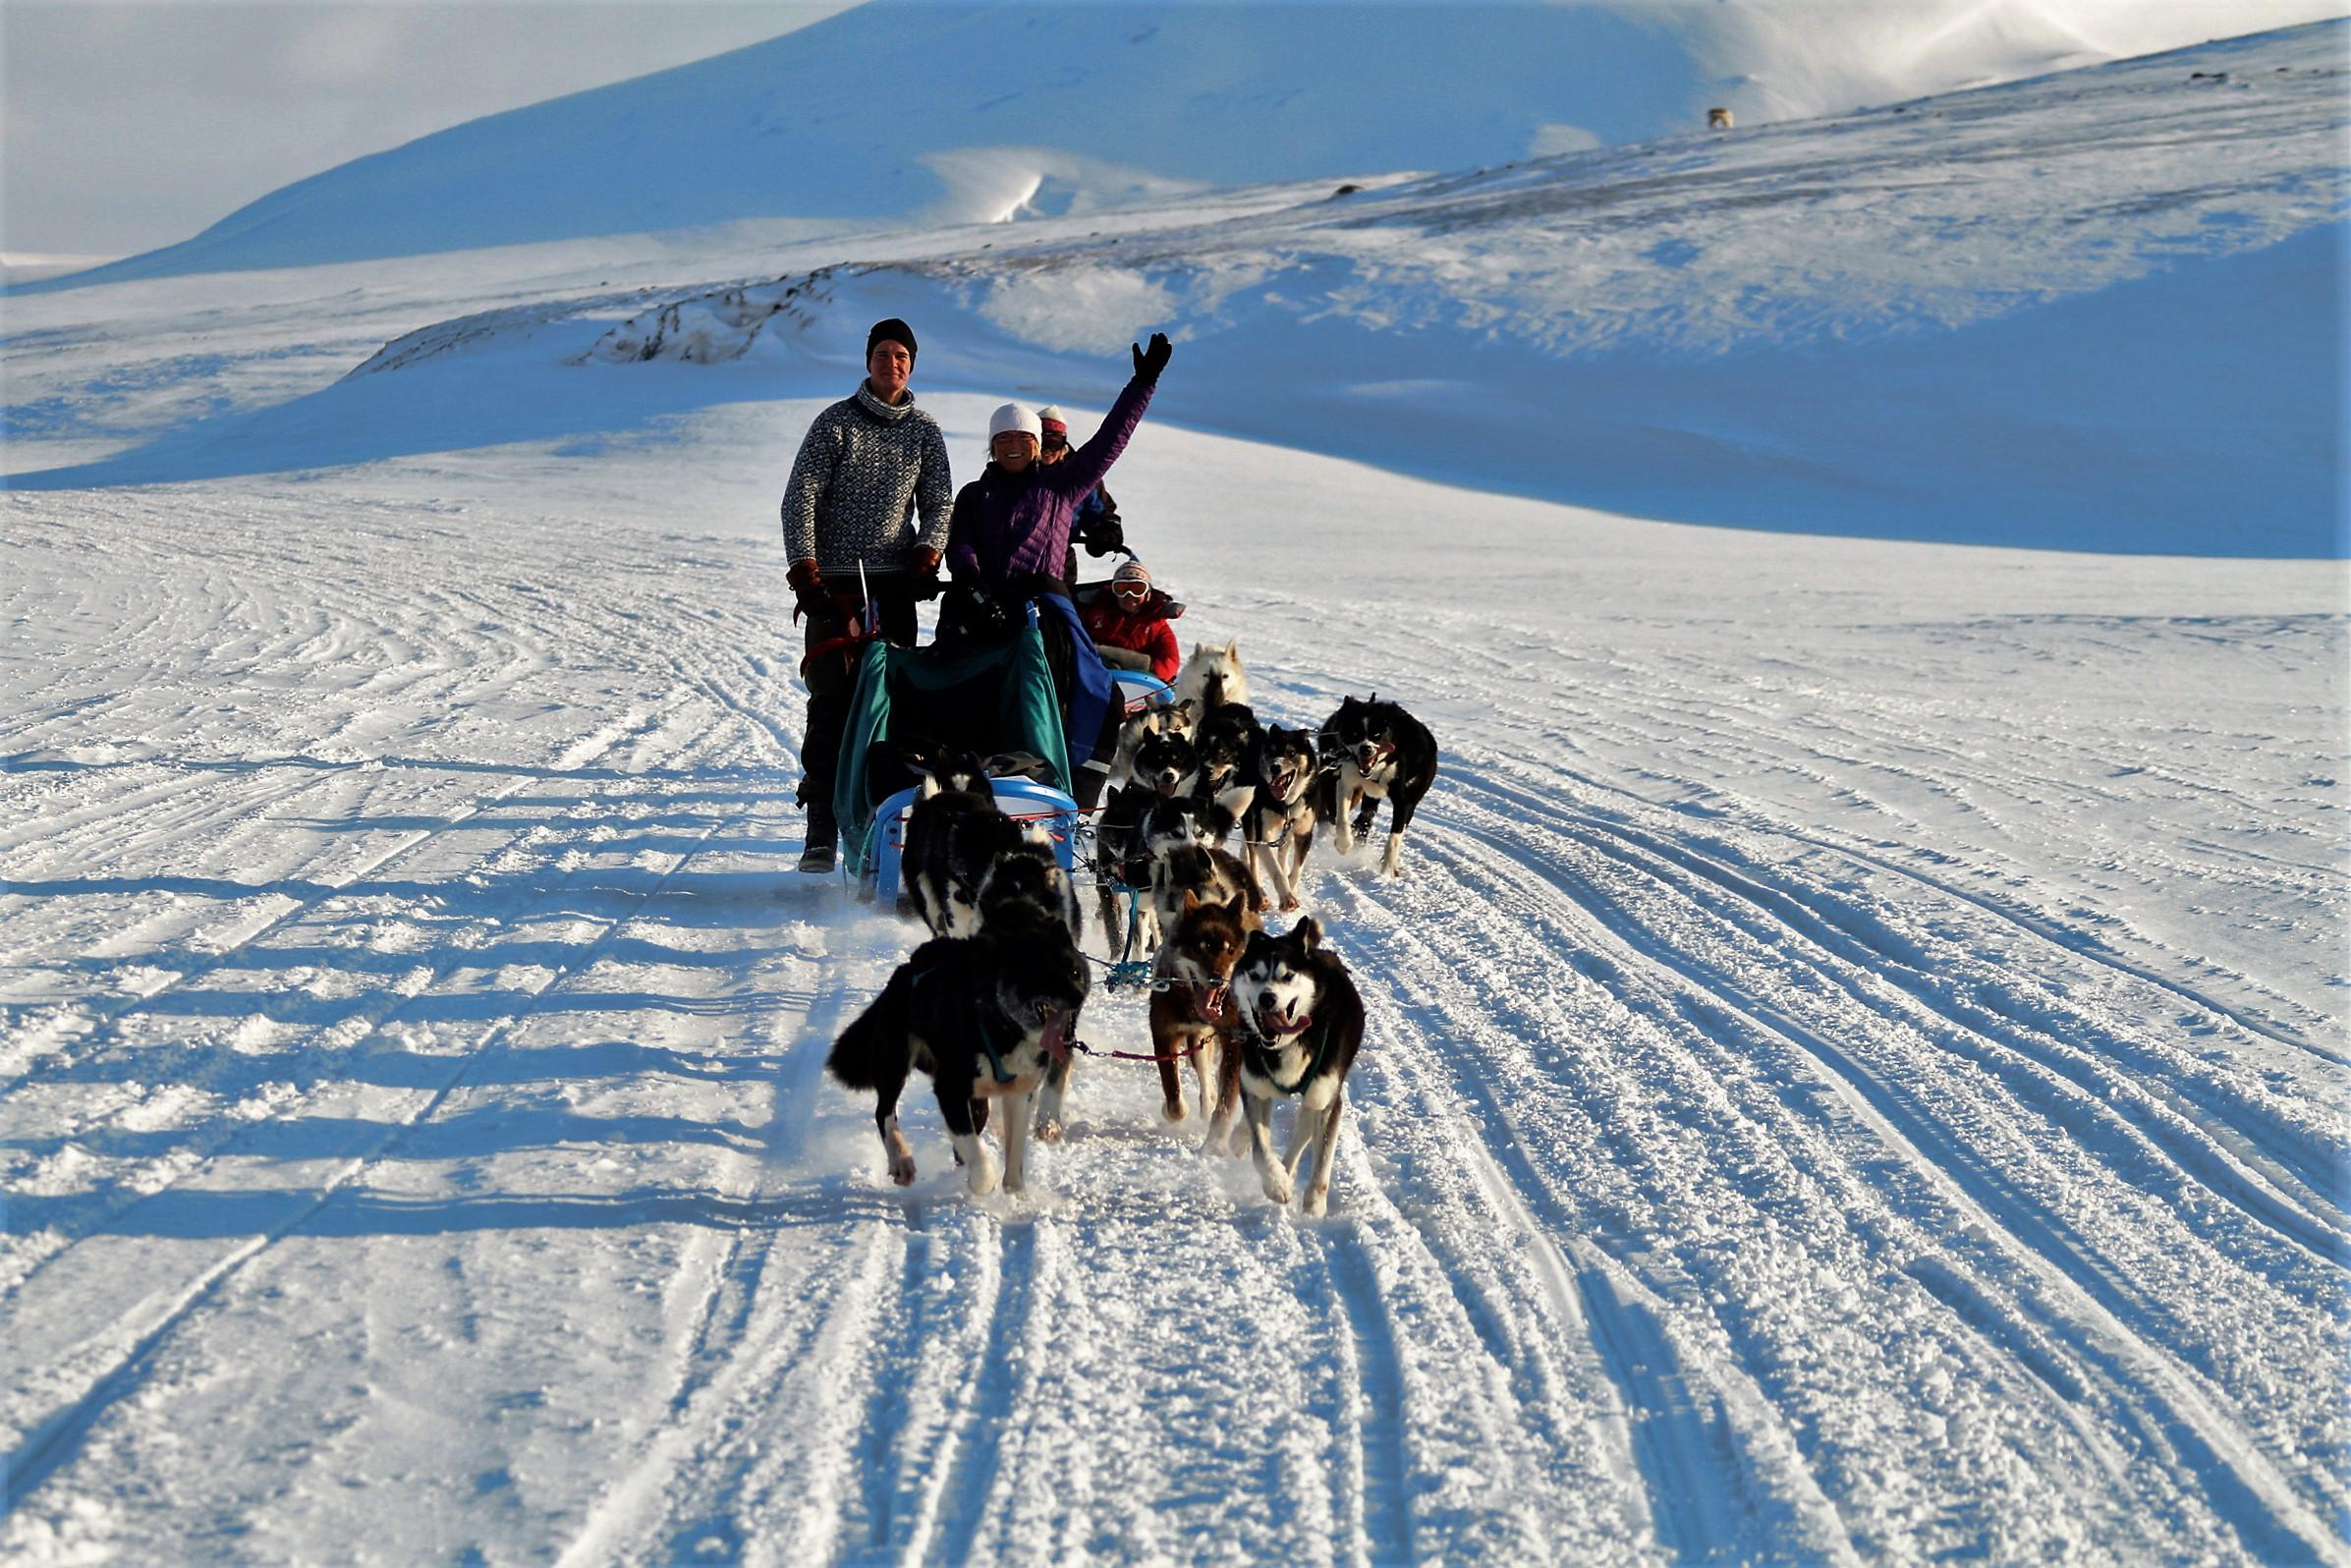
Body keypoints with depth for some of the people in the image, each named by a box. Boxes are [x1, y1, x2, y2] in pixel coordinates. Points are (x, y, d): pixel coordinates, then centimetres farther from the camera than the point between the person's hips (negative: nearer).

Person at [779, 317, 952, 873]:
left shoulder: (924, 431, 12)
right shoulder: (837, 421, 3)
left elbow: (939, 503, 14)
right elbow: (800, 497, -2)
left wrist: (925, 556, -5)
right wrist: (805, 570, -12)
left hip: (895, 583, 2)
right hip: (834, 584, -2)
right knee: (831, 705, -8)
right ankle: (821, 832, -9)